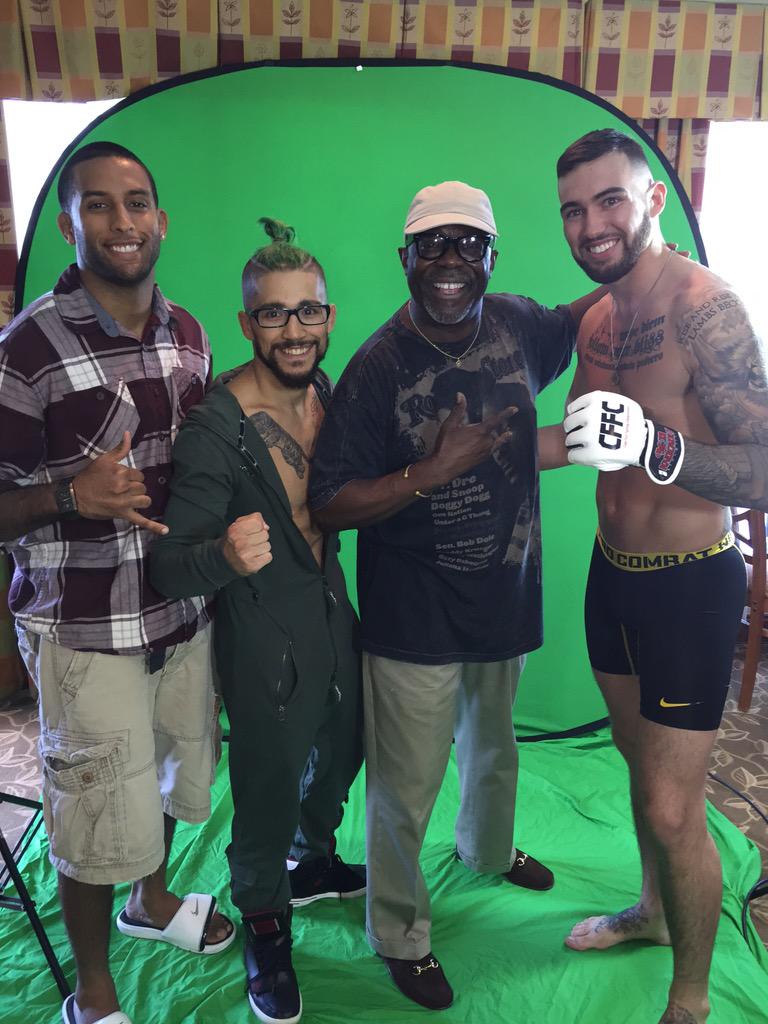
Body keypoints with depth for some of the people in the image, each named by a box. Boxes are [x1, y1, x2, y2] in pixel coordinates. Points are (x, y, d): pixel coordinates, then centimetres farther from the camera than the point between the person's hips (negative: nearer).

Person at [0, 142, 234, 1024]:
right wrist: (71, 495, -28)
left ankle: (152, 899, 53)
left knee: (173, 778, 22)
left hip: (183, 610, 6)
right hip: (84, 630, -5)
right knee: (103, 820, 8)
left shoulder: (188, 333, 4)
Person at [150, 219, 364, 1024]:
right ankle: (265, 926, 41)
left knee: (339, 754, 27)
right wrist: (225, 556, -44)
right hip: (265, 641, -7)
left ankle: (315, 862, 57)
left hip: (334, 616, 7)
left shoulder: (330, 394, -3)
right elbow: (169, 568, -26)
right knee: (268, 790, 11)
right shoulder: (214, 428, -24)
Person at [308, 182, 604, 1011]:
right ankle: (398, 934, 36)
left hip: (505, 597, 6)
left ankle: (488, 849, 60)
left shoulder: (517, 325, -4)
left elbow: (576, 319, 21)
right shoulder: (378, 368, -19)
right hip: (414, 618, -5)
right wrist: (436, 469, -28)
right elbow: (329, 506, -20)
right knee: (405, 786, 9)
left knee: (494, 747, 29)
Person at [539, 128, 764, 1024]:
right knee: (637, 760, 23)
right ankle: (654, 908, 47)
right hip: (612, 573, 8)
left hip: (689, 586, -7)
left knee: (672, 811, 0)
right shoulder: (596, 320, 5)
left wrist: (653, 443, -42)